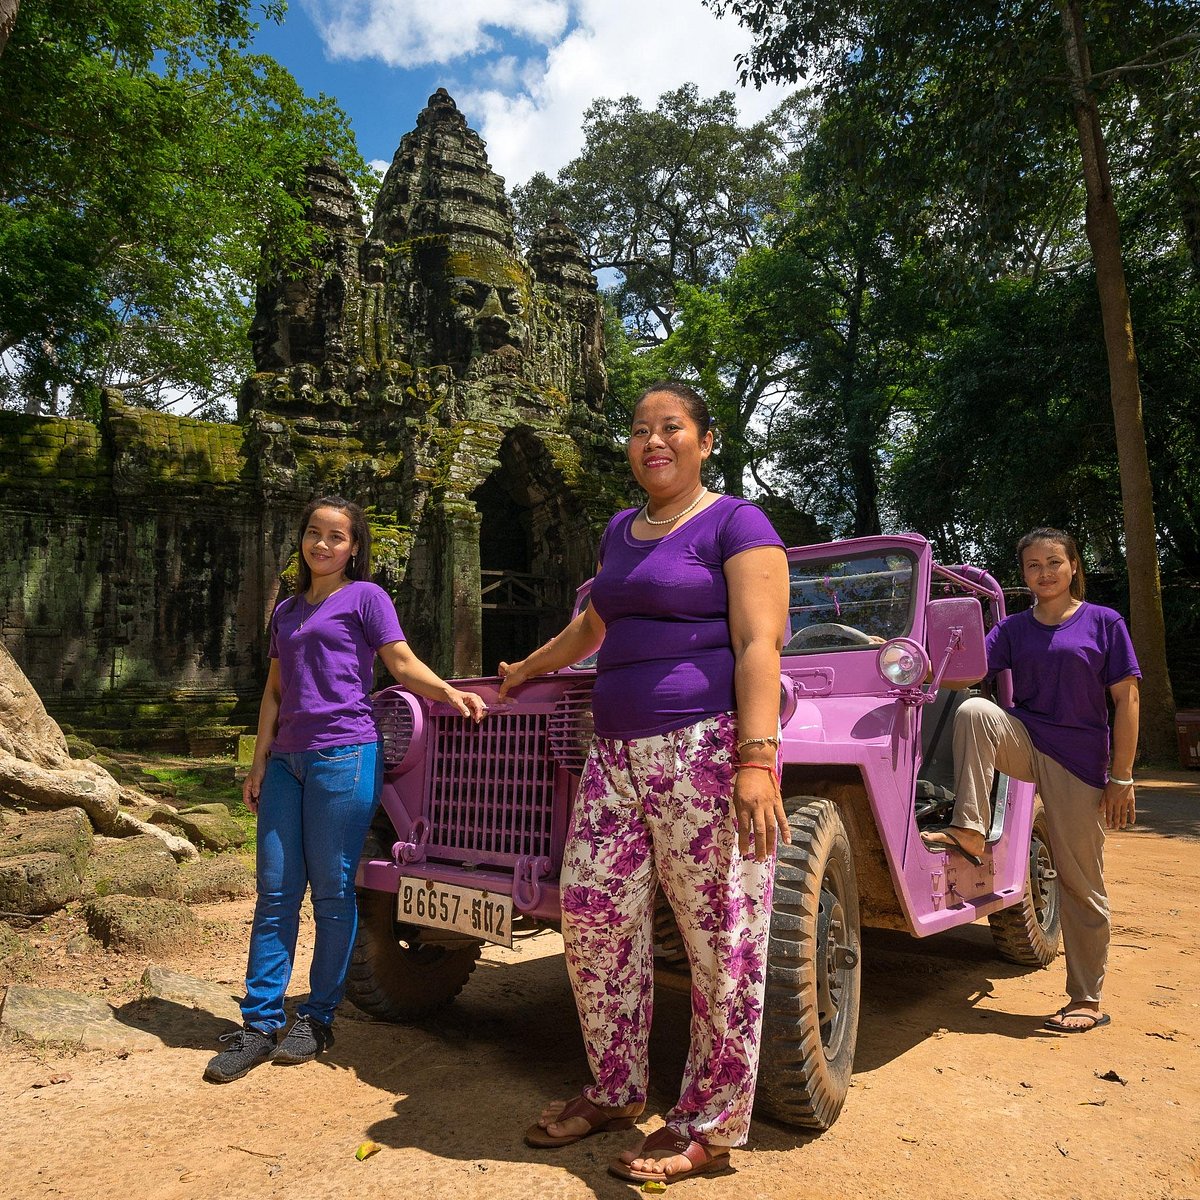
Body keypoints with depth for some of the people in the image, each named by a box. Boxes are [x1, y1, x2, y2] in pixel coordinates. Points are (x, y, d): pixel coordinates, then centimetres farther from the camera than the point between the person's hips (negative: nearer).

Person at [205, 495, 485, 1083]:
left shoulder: (365, 596, 3)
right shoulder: (287, 610, 19)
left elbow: (402, 663, -4)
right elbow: (275, 691, 17)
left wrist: (448, 692, -22)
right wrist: (259, 762, 11)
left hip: (344, 755, -6)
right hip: (287, 759, 6)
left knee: (332, 892, 2)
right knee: (275, 892, 7)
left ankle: (319, 1018, 15)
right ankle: (260, 1024, 15)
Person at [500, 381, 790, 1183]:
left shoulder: (737, 525, -2)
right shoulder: (621, 531, 19)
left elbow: (759, 646, -12)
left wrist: (756, 760, -23)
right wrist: (528, 670, 45)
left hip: (706, 748, -7)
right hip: (618, 752, 7)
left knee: (720, 942, 0)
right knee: (594, 914, 8)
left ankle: (709, 1129, 15)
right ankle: (617, 1091, 27)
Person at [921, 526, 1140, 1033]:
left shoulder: (1104, 623, -1)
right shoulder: (1013, 628, 7)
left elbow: (1126, 699, -4)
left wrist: (1121, 778, -9)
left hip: (1080, 761, -2)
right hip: (1025, 743, 2)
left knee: (1080, 883, 2)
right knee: (974, 711, -30)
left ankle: (1087, 1001, 18)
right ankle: (969, 833, -27)